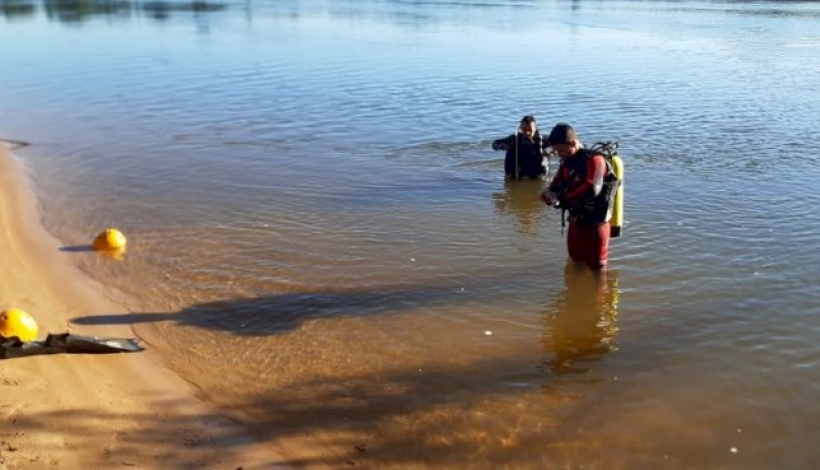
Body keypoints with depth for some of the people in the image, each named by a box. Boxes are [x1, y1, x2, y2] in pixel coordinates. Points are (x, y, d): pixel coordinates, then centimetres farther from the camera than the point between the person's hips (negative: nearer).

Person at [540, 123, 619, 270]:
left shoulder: (594, 159, -18)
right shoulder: (567, 163, 6)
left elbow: (591, 188, -32)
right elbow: (556, 185, 11)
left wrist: (562, 198, -27)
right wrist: (549, 194, -14)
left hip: (595, 224, -7)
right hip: (576, 222, 8)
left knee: (596, 266, 4)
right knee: (576, 261, 21)